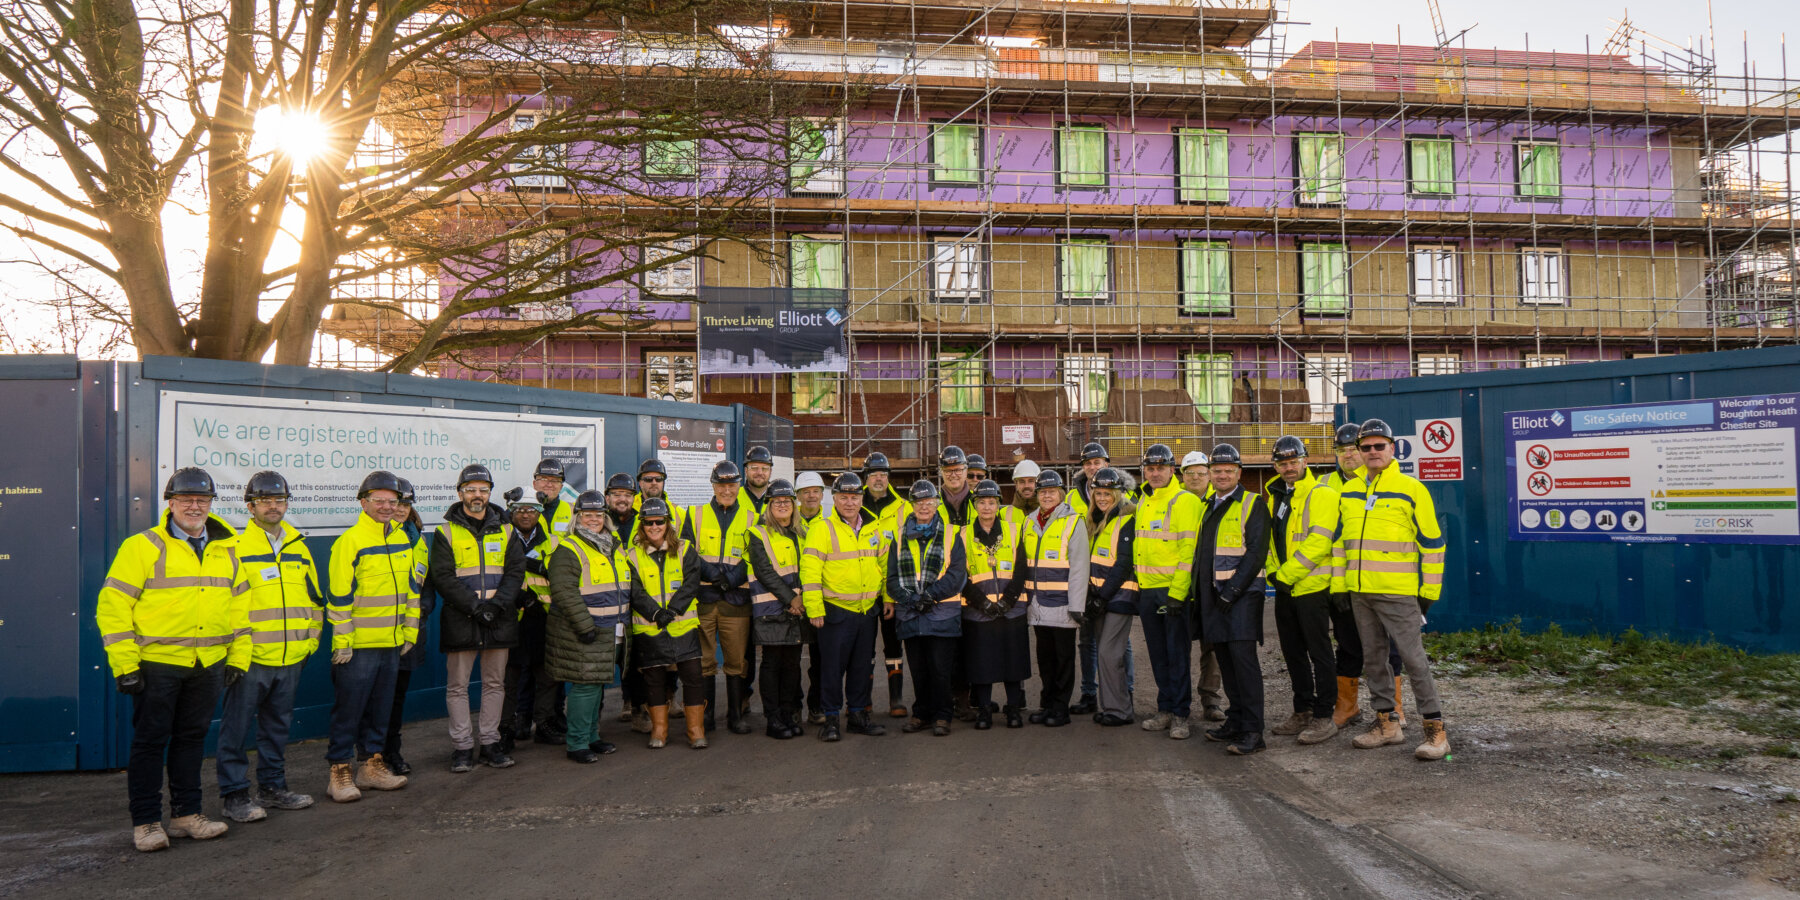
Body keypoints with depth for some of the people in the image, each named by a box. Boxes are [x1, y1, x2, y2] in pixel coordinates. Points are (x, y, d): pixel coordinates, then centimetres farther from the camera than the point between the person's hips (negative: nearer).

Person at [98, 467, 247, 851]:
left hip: (208, 665, 5)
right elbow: (113, 604, -8)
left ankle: (186, 814, 23)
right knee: (150, 740, 3)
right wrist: (124, 664, -12)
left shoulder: (227, 550, 11)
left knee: (192, 737, 13)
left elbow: (239, 604, 16)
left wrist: (239, 656, 9)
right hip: (156, 663, -5)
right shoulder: (142, 547, -5)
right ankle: (145, 822, 13)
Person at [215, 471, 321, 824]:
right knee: (237, 727, 2)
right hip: (250, 658, -6)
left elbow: (314, 597, 20)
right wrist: (235, 655, -15)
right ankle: (234, 794, 12)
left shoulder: (299, 546, 12)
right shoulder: (236, 547, -6)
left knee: (278, 725, 16)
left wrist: (311, 640, 16)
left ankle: (272, 787, 27)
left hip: (290, 658, 6)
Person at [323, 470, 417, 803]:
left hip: (392, 643, 7)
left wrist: (410, 630, 14)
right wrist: (341, 641, -13)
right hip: (358, 646, -7)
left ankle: (372, 765, 25)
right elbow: (338, 595, -12)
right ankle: (340, 772, 9)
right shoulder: (350, 541, -11)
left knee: (381, 708, 15)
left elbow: (411, 587, 18)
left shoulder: (402, 539, 10)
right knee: (348, 710, 0)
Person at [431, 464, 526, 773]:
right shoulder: (446, 533, 2)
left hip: (500, 620, 3)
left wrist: (497, 603, -13)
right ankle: (462, 747, 10)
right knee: (458, 685, 2)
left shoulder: (505, 531, 10)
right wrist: (475, 606, -17)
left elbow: (516, 571, 2)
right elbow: (442, 577, -7)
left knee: (495, 683, 9)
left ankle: (490, 742, 18)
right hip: (460, 620, -2)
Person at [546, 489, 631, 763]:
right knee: (585, 685, -7)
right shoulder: (568, 550, -10)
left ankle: (591, 736, 26)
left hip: (611, 633, 8)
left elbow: (625, 587, 25)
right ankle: (576, 744, 3)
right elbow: (563, 591, -19)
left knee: (598, 684, 15)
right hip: (582, 634, -8)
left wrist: (623, 621, 20)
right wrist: (584, 625, -22)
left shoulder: (615, 547, 15)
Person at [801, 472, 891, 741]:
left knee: (863, 666, 12)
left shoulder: (874, 529, 9)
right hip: (836, 611, -5)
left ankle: (858, 714, 23)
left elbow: (885, 565, 19)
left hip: (868, 610, 5)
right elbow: (809, 571, -13)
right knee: (833, 666, 0)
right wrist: (815, 609, -16)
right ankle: (831, 719, 10)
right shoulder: (822, 529, -9)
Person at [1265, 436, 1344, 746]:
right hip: (1285, 589, 8)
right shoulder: (1275, 497, 14)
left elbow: (1318, 542, -18)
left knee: (1319, 653, -2)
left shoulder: (1321, 494, -10)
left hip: (1311, 587, -8)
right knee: (1293, 653, 14)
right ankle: (1302, 712, 23)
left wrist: (1287, 575, -17)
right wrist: (1273, 572, 4)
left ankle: (1324, 717, 4)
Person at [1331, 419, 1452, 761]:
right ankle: (1385, 723, 23)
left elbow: (1432, 542, -3)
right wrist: (1338, 585, 11)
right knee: (1372, 657, 12)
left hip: (1398, 592, -6)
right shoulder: (1348, 492, 12)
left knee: (1413, 658, -6)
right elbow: (1339, 541, 17)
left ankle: (1435, 728, 1)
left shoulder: (1411, 489, -4)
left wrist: (1429, 590, -5)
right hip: (1359, 592, 6)